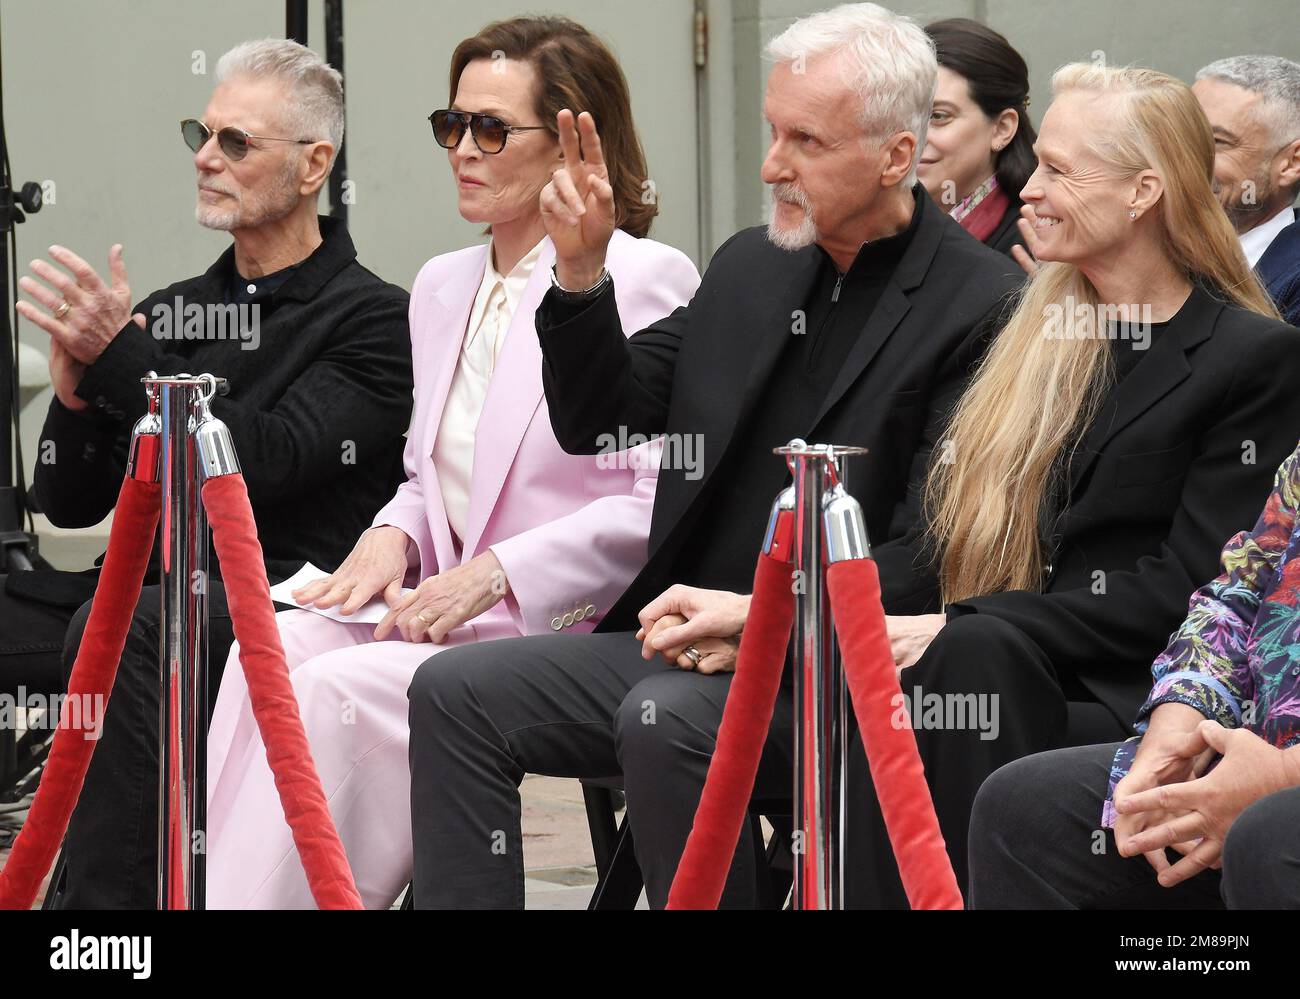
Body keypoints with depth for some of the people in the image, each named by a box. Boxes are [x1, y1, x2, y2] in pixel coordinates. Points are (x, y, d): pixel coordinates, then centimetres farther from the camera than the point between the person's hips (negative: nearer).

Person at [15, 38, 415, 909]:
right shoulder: (171, 313, 20)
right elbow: (70, 504, 17)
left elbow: (269, 462, -15)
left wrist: (121, 357, -15)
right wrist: (76, 387, -3)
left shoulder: (373, 319, 1)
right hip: (156, 586, 6)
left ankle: (112, 898, -35)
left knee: (119, 630, -35)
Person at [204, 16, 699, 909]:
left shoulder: (645, 280, -5)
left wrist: (497, 572, -17)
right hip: (452, 615, 7)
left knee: (338, 690, -29)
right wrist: (393, 536, 2)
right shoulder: (444, 285, 20)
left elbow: (666, 501, -11)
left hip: (570, 632, -7)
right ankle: (205, 894, -30)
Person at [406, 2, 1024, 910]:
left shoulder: (982, 306, -9)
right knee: (456, 691, -8)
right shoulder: (749, 267, 14)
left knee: (667, 721, -34)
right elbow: (598, 422, 16)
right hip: (686, 635, 7)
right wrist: (582, 271, 1)